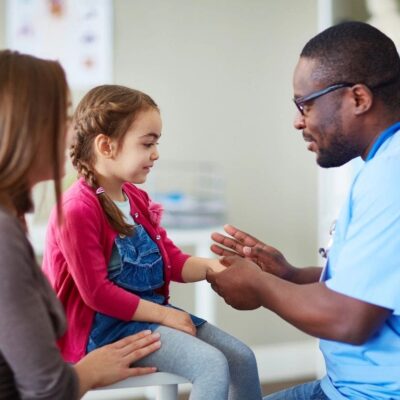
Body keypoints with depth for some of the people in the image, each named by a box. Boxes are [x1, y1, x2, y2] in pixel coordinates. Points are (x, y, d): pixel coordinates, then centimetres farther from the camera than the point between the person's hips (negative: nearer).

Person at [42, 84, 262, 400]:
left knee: (242, 358, 2)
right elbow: (97, 293, -21)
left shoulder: (137, 199, 10)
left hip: (150, 310, 9)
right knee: (213, 366, -23)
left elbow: (173, 261, 11)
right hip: (104, 325, -9)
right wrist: (163, 314, -17)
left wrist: (211, 265, -9)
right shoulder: (78, 209, -19)